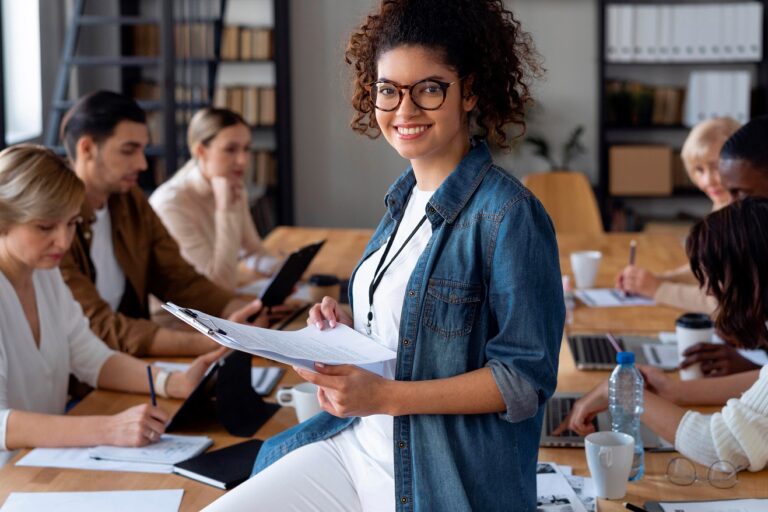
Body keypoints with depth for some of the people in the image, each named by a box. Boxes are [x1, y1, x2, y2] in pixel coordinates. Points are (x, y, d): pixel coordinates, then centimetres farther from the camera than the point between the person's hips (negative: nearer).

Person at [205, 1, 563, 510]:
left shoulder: (508, 214, -16)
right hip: (356, 445, 7)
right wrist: (347, 325, 1)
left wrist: (385, 396, -22)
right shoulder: (405, 197, 9)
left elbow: (526, 378, -17)